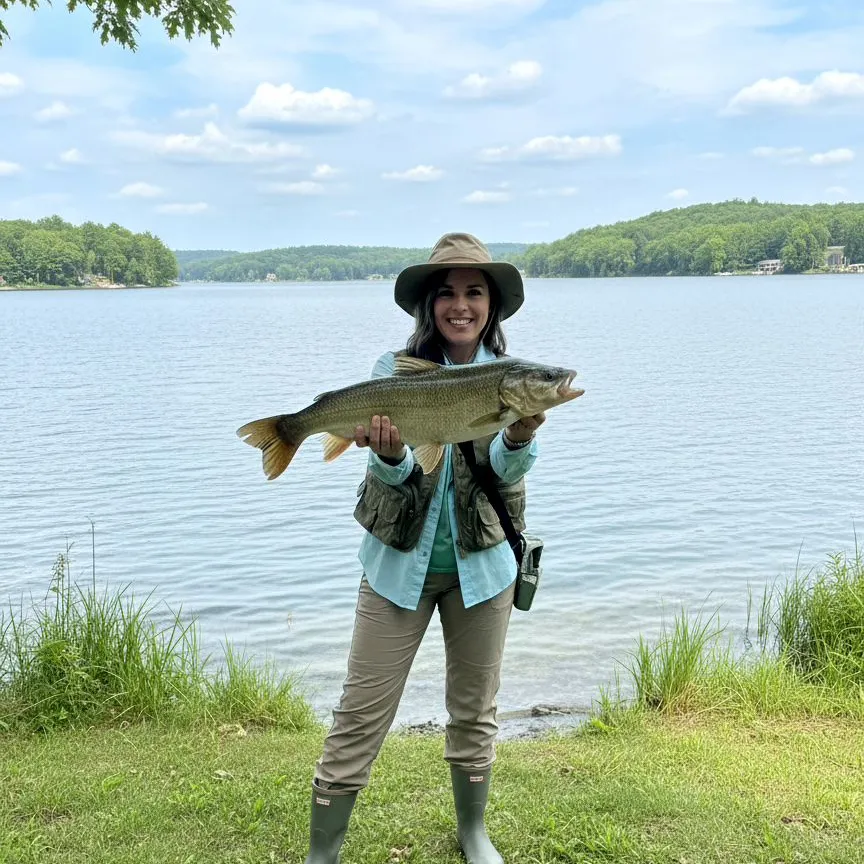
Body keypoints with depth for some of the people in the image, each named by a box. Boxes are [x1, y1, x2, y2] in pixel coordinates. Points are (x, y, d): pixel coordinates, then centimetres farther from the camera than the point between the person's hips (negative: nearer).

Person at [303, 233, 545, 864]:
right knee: (361, 716, 0)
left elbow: (508, 469, -16)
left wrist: (520, 436, -37)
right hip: (399, 563, -1)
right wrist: (390, 456, -37)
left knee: (474, 711, 16)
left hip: (481, 564, 2)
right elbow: (392, 475, -14)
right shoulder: (395, 370, -5)